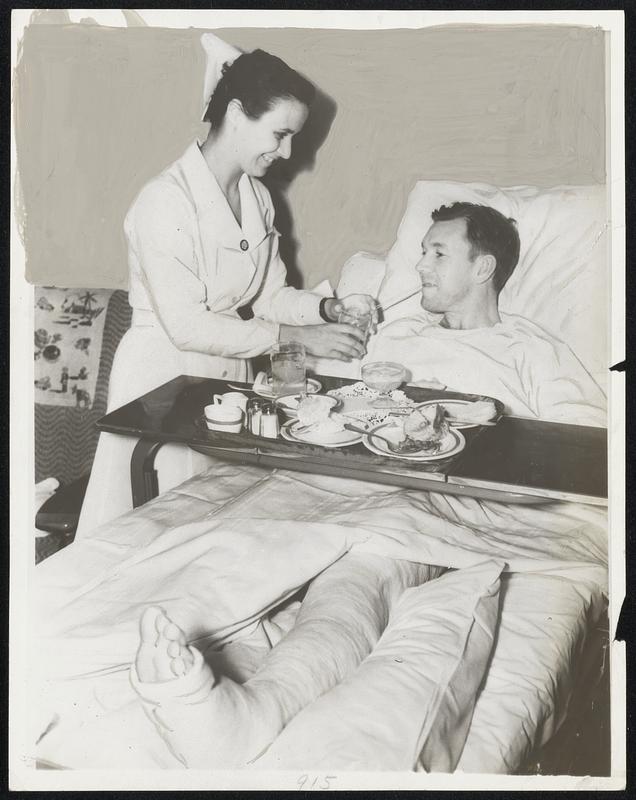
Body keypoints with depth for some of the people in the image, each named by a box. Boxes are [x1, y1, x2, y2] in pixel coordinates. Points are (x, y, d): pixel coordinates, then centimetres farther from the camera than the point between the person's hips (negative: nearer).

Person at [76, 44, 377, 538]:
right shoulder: (167, 201, -21)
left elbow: (270, 295, 10)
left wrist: (327, 309, -10)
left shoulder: (258, 198, 6)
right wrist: (296, 337, -23)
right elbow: (186, 326, -24)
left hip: (230, 372, 7)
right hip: (165, 374, -7)